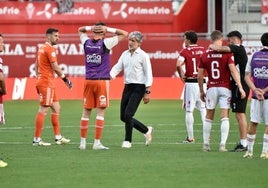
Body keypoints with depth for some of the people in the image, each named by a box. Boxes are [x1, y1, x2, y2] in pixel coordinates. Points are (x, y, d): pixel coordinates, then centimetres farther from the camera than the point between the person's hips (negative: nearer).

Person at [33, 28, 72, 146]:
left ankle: (58, 137, 19)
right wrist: (65, 79, -7)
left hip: (41, 81, 10)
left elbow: (36, 65, 20)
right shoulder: (50, 49, -13)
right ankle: (36, 139, -6)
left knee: (56, 108, 15)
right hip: (47, 83, -10)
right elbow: (55, 67, -16)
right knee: (43, 110, -7)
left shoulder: (41, 48, 15)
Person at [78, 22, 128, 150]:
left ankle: (83, 142, 10)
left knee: (86, 112, 8)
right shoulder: (105, 43, -8)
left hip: (89, 81, 4)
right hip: (102, 81, -4)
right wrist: (108, 29, -2)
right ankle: (97, 142, -4)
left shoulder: (86, 43, 4)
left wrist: (91, 28, 8)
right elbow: (125, 34, -2)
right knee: (100, 112, -2)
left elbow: (80, 30, 26)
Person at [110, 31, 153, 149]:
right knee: (123, 116, 7)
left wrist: (147, 92, -12)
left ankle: (127, 141, -1)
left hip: (138, 87, -7)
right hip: (127, 87, 7)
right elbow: (117, 67, 6)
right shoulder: (125, 54, 12)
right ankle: (146, 131, 24)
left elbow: (148, 75, -7)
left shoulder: (143, 56, -6)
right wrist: (110, 76, -15)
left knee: (128, 114, -15)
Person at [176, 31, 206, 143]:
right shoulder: (203, 50, 6)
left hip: (190, 83, -4)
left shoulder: (185, 51, -6)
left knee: (189, 111, 3)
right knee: (203, 109, 12)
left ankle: (190, 137, 4)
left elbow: (179, 65, -20)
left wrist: (181, 76, -6)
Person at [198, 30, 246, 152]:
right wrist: (240, 87, -13)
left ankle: (206, 144, 15)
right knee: (225, 118, -1)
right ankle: (223, 144, -8)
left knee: (208, 118, 12)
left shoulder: (205, 55, 2)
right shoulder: (227, 53, -7)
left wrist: (201, 91, 18)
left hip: (211, 88, 2)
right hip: (225, 88, -2)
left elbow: (200, 76, 6)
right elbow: (233, 71, -14)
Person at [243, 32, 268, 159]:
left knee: (253, 123, 10)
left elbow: (247, 76, 3)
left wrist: (255, 90, -5)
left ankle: (249, 150, 13)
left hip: (256, 96, 4)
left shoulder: (254, 56, 6)